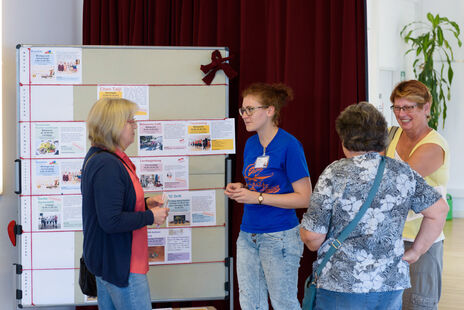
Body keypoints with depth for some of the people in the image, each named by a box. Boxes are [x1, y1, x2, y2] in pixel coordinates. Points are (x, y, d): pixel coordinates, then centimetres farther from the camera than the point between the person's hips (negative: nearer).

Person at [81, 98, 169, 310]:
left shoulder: (97, 157, 10)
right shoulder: (108, 166, -24)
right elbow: (111, 221, -27)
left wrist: (144, 204, 8)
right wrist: (151, 216, -15)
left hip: (105, 260, 11)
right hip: (120, 264, -11)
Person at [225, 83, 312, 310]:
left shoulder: (289, 145, -14)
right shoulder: (251, 144, 9)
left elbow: (304, 198, -16)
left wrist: (257, 197, -19)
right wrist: (239, 189, -1)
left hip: (279, 237, -7)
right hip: (248, 234, 7)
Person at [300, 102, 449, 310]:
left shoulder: (334, 174, -9)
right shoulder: (403, 172, 3)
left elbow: (312, 237, -9)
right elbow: (439, 210, 7)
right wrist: (416, 252, 13)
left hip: (341, 287, -4)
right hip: (392, 285, 4)